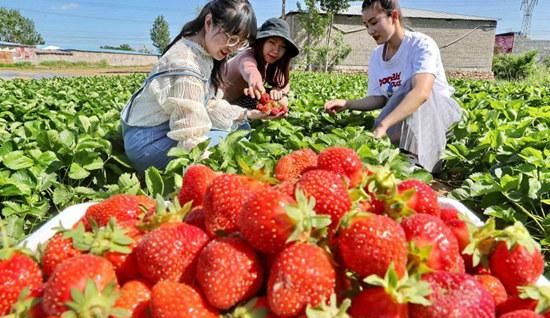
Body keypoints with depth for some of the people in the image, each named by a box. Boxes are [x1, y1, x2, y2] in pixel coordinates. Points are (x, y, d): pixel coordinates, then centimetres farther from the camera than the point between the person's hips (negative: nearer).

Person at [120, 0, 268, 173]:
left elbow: (209, 104, 4)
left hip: (167, 129, 9)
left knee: (241, 127, 8)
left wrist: (247, 114, -6)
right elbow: (192, 140, -29)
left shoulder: (204, 53, 0)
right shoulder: (185, 65, -28)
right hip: (148, 143, -9)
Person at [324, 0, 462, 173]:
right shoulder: (376, 57, -1)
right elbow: (379, 98, 0)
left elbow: (421, 93, -39)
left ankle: (416, 162, -38)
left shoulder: (421, 45, -21)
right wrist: (347, 104, -18)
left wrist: (383, 125, -50)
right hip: (405, 118, 5)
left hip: (441, 109, -4)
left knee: (413, 85, -37)